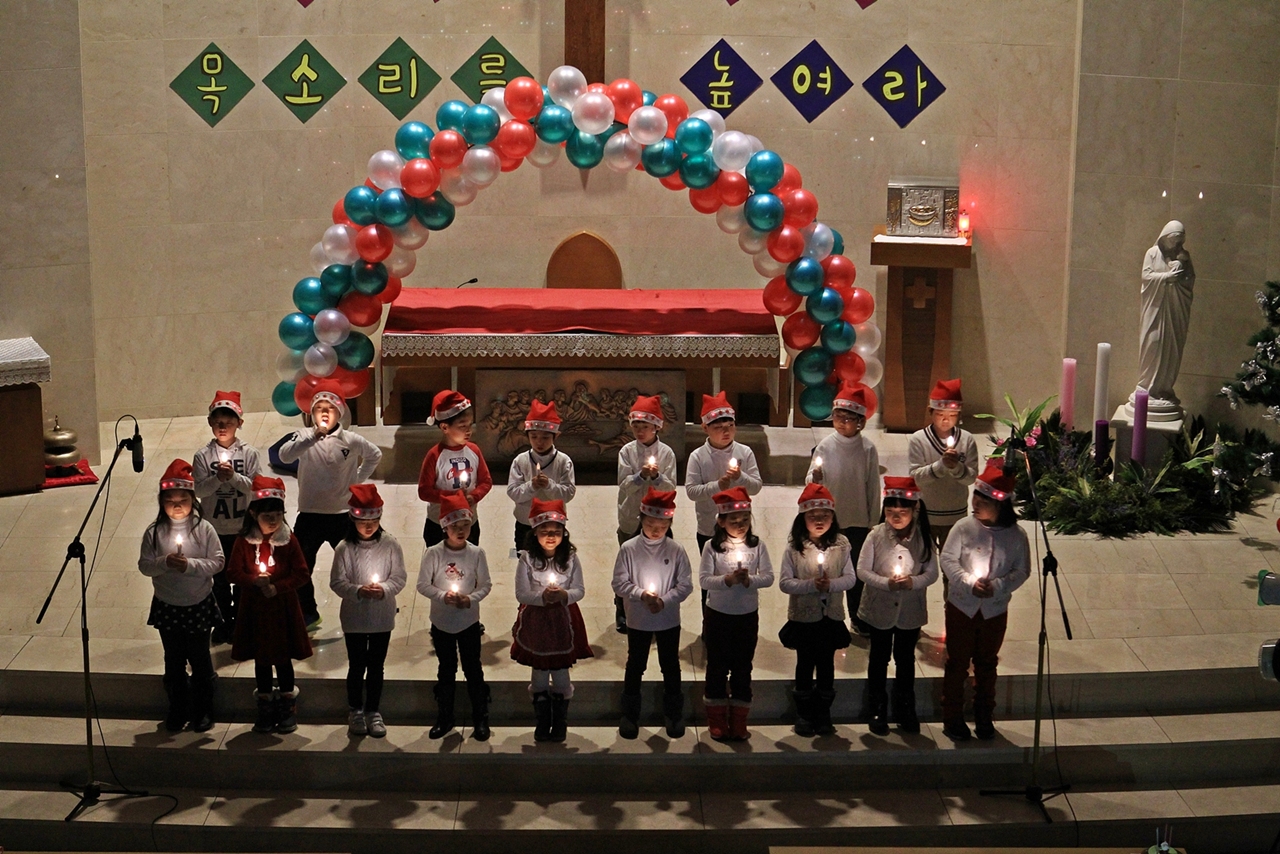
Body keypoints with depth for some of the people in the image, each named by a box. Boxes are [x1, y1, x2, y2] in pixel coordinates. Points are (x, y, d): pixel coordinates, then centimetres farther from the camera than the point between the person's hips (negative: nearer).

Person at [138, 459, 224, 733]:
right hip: (166, 606, 2)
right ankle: (178, 709, 31)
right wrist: (164, 562, -25)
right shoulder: (154, 532, -8)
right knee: (174, 661, 15)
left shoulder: (204, 529, -11)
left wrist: (190, 565, -26)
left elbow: (217, 562, -12)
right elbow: (144, 566, -7)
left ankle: (203, 710, 27)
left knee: (200, 659, 12)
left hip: (199, 605, -1)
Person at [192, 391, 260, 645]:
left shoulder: (249, 453, -3)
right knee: (219, 577, 10)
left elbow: (253, 486, -9)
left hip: (242, 527, 0)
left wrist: (234, 476, -24)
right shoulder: (203, 456, -3)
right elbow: (199, 490, -9)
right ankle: (224, 622, 24)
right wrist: (218, 478, -25)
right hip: (214, 528, 0)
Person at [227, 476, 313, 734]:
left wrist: (277, 587, -18)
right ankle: (265, 710, 27)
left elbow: (303, 574, -8)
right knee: (261, 660, 13)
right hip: (254, 609, 1)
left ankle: (287, 708, 24)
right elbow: (234, 572, -4)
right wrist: (254, 580, -20)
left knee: (283, 660, 8)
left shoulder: (288, 540, -8)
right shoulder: (244, 541, -6)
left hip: (283, 609, -1)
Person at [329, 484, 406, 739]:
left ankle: (373, 711, 27)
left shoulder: (390, 545, -7)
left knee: (376, 666, 12)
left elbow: (400, 577, -4)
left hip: (383, 617, 1)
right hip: (354, 618, -1)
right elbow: (337, 582, -10)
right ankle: (355, 711, 29)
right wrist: (359, 591, -25)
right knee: (356, 666, 11)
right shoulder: (344, 548, -10)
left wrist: (384, 589, -23)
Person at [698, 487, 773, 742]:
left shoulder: (757, 545, -3)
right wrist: (728, 580, -29)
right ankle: (717, 721, 22)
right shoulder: (712, 546, -9)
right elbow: (703, 580, -14)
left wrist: (749, 580, -26)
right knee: (717, 667, 9)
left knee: (743, 668, 11)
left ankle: (739, 723, 23)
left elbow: (769, 577, -8)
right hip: (717, 615, -2)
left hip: (748, 616, 2)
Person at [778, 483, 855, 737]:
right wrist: (811, 585, -25)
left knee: (827, 665, 12)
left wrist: (831, 584, -22)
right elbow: (784, 582, -11)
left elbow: (850, 578, -3)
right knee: (805, 664, 10)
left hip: (832, 616, 2)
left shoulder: (841, 546, -2)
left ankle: (823, 713, 27)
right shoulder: (794, 548, -9)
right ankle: (803, 713, 24)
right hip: (803, 616, -2)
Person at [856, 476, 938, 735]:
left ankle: (904, 710, 32)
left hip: (911, 611, 1)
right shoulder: (876, 535, -12)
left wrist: (913, 582, -24)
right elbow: (862, 570, -10)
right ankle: (878, 711, 27)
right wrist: (886, 583, -25)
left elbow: (932, 573, -5)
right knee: (879, 659, 13)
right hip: (880, 609, -1)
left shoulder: (924, 538, -8)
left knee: (906, 660, 16)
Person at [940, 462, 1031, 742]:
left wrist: (998, 586, -21)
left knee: (987, 664, 16)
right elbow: (948, 560, -8)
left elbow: (1022, 571, -5)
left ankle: (984, 717, 33)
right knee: (957, 663, 8)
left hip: (995, 610, 1)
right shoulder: (964, 527, -11)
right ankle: (952, 718, 21)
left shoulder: (1016, 535, -8)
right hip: (962, 606, -1)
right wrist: (969, 582, -22)